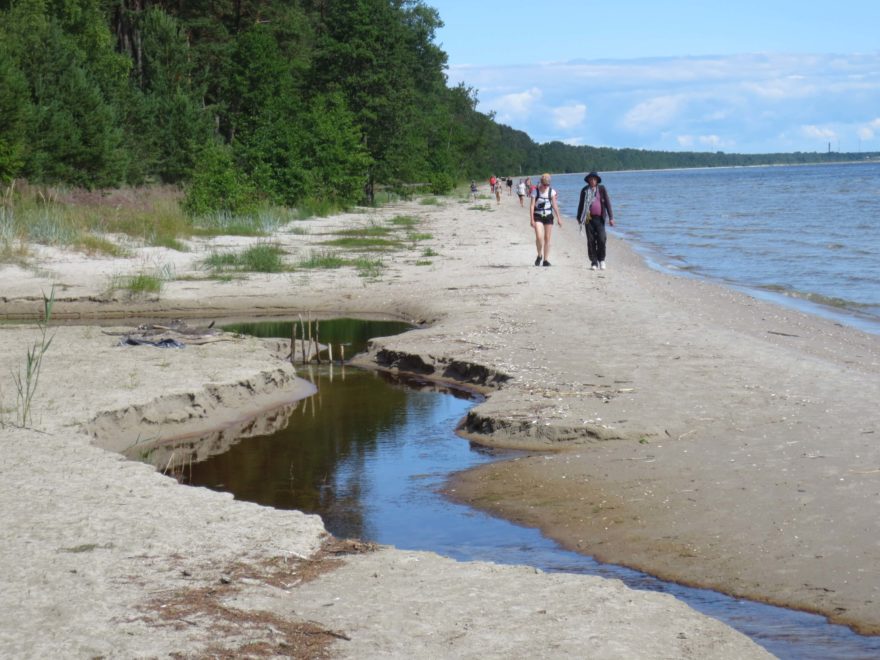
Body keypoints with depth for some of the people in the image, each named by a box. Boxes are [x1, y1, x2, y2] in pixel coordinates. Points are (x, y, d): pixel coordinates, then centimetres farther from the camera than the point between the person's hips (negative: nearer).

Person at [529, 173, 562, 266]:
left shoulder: (551, 191, 1)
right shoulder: (535, 191, -5)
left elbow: (554, 205, 3)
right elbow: (532, 206, -7)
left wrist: (559, 218, 0)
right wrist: (532, 220, -14)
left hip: (548, 216, 2)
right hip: (538, 216, -2)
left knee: (547, 238, 3)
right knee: (539, 237, -18)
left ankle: (545, 260, 11)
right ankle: (539, 255, 6)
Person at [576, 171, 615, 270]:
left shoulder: (602, 189, 5)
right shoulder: (584, 190, 9)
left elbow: (607, 203, 3)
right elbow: (581, 204, 17)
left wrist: (611, 217, -3)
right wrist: (579, 218, 17)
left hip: (599, 218, -1)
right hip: (588, 218, 1)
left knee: (601, 239, -11)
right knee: (591, 241, 0)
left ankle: (601, 260, 8)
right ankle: (594, 263, 6)